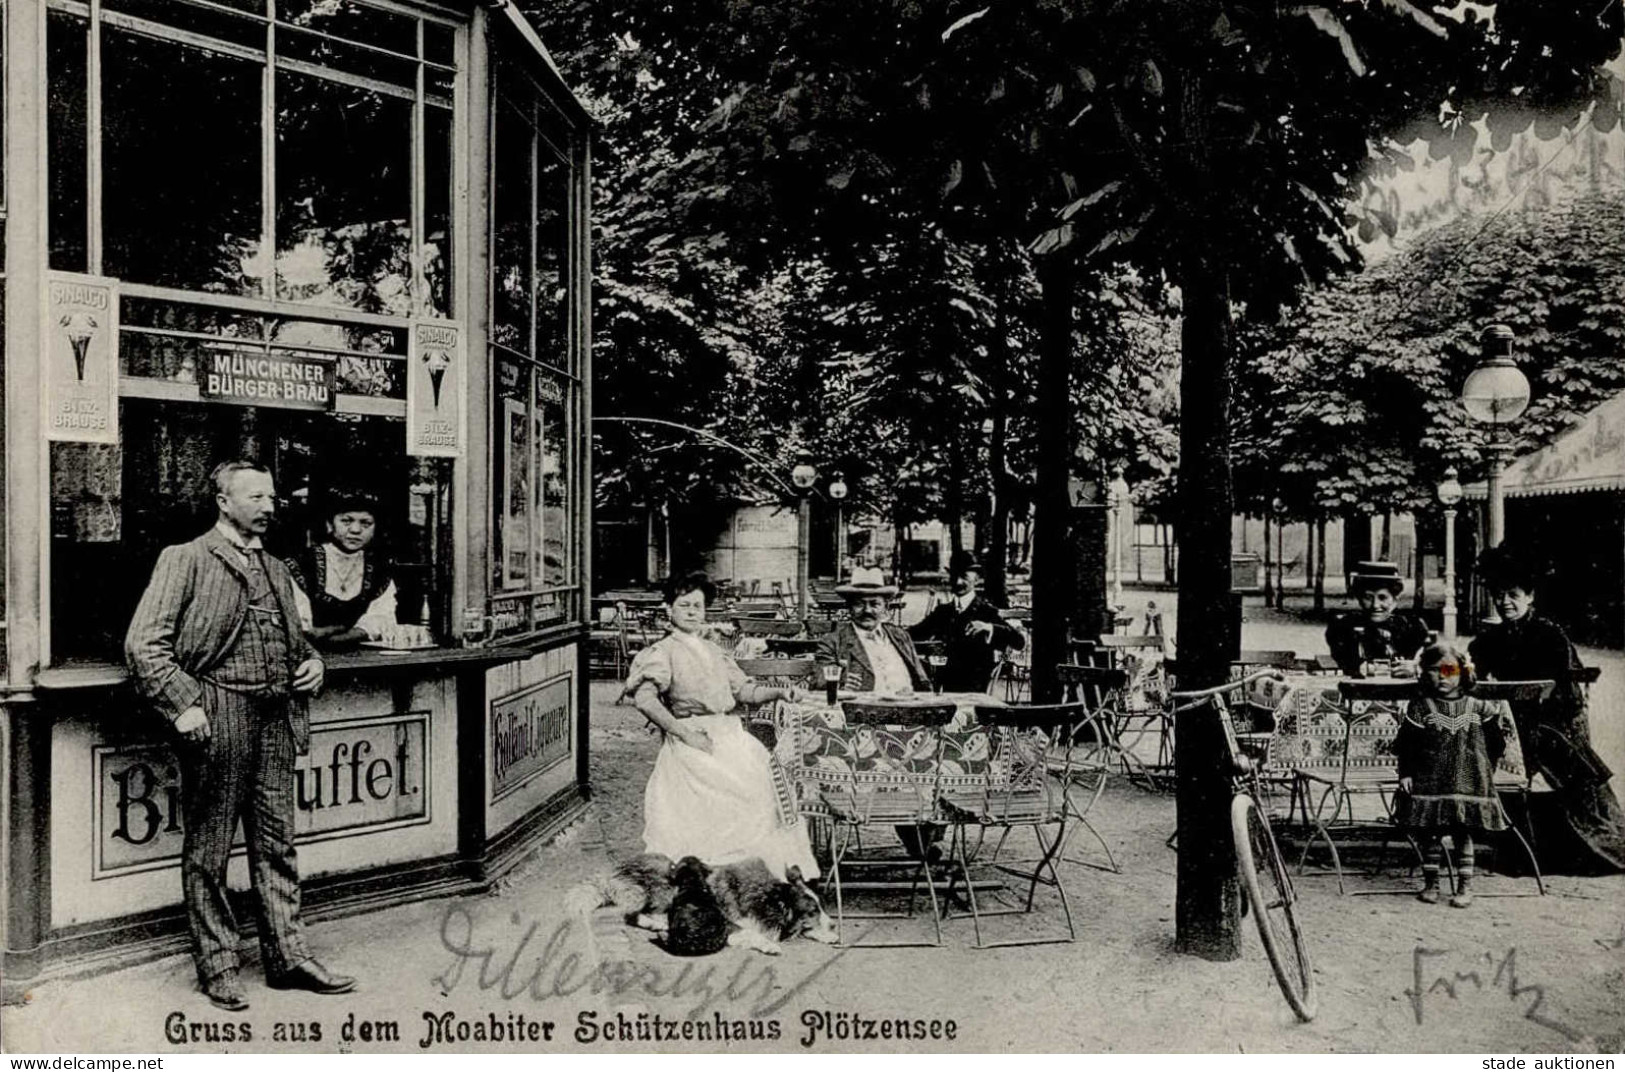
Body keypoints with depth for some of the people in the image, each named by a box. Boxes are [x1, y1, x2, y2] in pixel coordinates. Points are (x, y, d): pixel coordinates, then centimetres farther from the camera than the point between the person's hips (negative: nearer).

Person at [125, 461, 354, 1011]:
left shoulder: (276, 569, 19)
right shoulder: (185, 559, -2)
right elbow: (144, 644, -8)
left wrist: (310, 661, 9)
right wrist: (182, 705, -16)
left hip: (276, 720, 6)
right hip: (217, 719, -6)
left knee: (277, 843, 11)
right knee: (207, 851, 6)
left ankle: (289, 956, 18)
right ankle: (217, 966, 17)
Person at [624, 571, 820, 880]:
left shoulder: (712, 652, 24)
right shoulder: (662, 651, 3)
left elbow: (744, 690, 23)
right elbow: (644, 699, -12)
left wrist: (779, 692, 5)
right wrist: (685, 734, -18)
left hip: (730, 735, 6)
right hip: (692, 740, -6)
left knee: (768, 772, -16)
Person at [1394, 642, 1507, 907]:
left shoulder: (1477, 709, 5)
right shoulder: (1420, 707, -2)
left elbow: (1494, 743, 15)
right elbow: (1406, 743, -2)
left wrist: (1486, 770, 12)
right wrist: (1405, 773, -7)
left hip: (1467, 783, 1)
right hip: (1430, 783, -1)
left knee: (1463, 835, 2)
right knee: (1431, 834, 5)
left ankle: (1465, 887, 10)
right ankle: (1430, 883, 16)